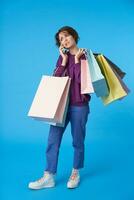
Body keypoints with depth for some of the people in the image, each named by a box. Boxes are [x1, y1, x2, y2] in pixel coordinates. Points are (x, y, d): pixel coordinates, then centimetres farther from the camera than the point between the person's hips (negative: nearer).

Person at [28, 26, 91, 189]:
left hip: (79, 105, -4)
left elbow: (81, 80, -16)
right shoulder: (62, 57, 11)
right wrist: (64, 61, -5)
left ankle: (75, 173, 25)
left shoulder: (86, 56, -3)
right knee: (53, 140, 0)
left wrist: (77, 59, -11)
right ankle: (48, 177, 7)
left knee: (78, 141, 7)